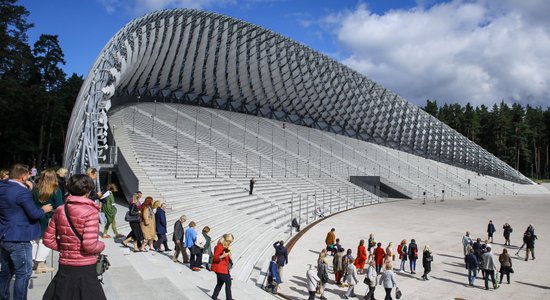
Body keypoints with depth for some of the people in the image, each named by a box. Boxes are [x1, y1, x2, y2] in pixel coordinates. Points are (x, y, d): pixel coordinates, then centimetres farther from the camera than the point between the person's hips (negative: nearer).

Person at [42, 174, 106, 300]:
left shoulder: (60, 210, 2)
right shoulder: (90, 211, -16)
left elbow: (48, 240, 6)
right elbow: (89, 245, -21)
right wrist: (101, 245, -2)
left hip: (64, 267, 6)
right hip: (85, 268, -5)